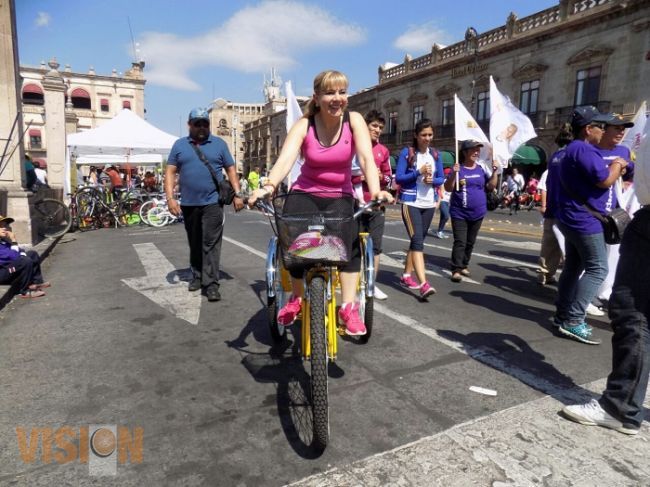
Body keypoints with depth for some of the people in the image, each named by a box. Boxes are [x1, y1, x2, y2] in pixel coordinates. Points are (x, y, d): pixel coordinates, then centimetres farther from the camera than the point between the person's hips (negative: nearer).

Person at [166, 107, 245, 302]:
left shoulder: (219, 144, 7)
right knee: (194, 243, 13)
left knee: (211, 243, -7)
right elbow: (170, 172, 7)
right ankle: (197, 276, 27)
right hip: (189, 204, 3)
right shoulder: (179, 145, 10)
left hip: (212, 202, -2)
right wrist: (170, 198, -4)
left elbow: (230, 169, 7)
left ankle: (211, 283, -6)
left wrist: (237, 194, -2)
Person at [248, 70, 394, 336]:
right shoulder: (304, 125, -10)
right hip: (305, 194, 0)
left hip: (340, 197, 0)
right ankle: (296, 298, 4)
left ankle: (349, 306, -16)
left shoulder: (354, 120, -8)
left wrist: (375, 190, -41)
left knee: (351, 237, -25)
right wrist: (269, 187, -46)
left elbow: (366, 157, -22)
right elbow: (286, 158, -26)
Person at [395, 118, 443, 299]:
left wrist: (432, 180, -10)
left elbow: (441, 178, 11)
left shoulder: (436, 154, 9)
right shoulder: (406, 153, -5)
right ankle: (424, 284, -20)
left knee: (418, 240, 12)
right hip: (410, 203, -6)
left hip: (429, 204, 6)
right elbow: (398, 178, -9)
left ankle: (406, 276, 27)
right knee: (417, 240, -15)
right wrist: (419, 172, -19)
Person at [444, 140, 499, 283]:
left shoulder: (481, 169, 5)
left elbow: (491, 187, 9)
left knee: (470, 242, 12)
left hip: (477, 213, 5)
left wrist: (494, 172, -4)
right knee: (460, 242, -9)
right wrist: (453, 174, -25)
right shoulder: (457, 168, -7)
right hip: (459, 213, -4)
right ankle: (456, 270, -7)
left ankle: (464, 266, 25)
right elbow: (448, 188, -11)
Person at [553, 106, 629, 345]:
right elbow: (605, 180, -19)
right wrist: (617, 164, -1)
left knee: (573, 268, 13)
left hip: (575, 219, 11)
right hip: (585, 221, -11)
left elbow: (594, 176, 23)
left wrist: (615, 167, 9)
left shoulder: (576, 149, 18)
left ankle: (563, 315, 20)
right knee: (597, 269, -7)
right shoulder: (583, 149, -17)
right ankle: (573, 321, -8)